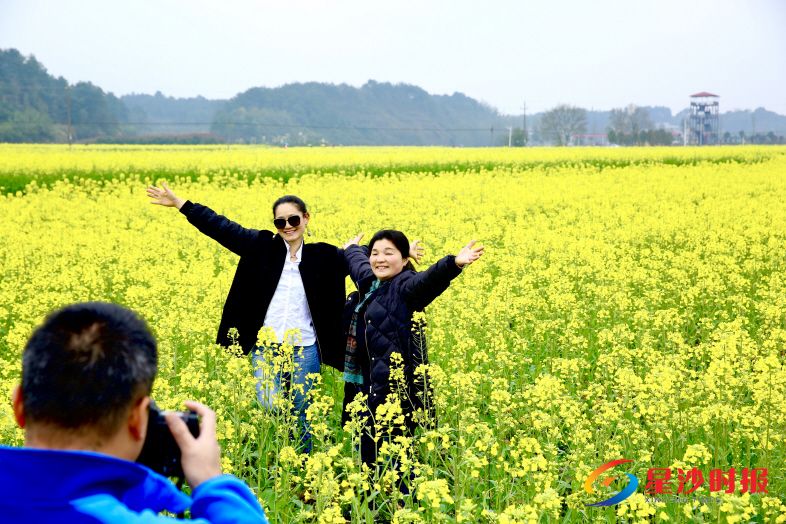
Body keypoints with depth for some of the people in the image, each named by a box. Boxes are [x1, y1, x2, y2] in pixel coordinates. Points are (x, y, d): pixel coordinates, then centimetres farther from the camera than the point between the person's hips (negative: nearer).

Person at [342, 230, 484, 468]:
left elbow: (428, 279, -31)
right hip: (371, 385, 9)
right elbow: (359, 265, 38)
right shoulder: (370, 284, 15)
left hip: (396, 388, -9)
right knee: (368, 450, 9)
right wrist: (352, 249, 58)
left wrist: (454, 263, -50)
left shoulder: (404, 286, -10)